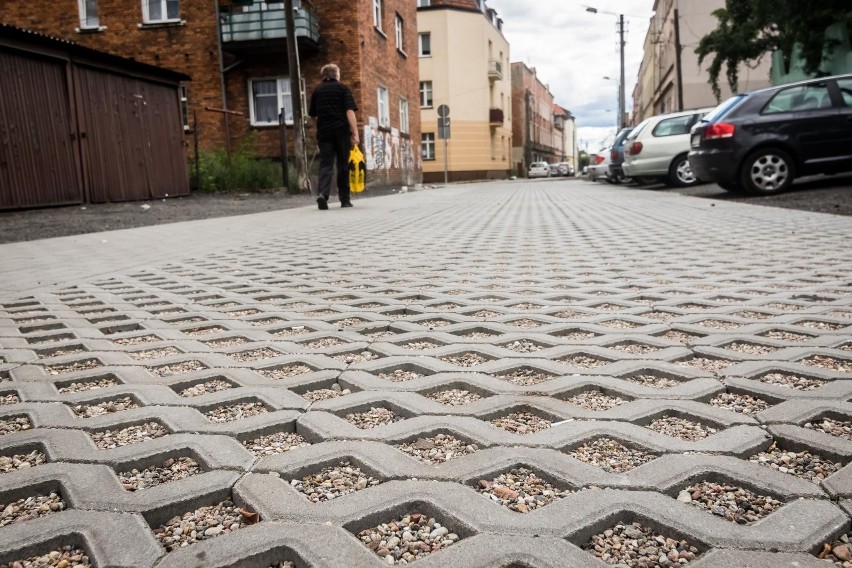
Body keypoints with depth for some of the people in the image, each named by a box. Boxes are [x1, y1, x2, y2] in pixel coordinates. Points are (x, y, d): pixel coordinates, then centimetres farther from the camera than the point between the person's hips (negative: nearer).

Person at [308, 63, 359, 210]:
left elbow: (312, 115, 17)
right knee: (343, 165, 6)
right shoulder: (343, 88, 3)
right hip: (341, 131, -2)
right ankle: (344, 199, 11)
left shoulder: (317, 90, 13)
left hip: (324, 132, 2)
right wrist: (355, 133, -14)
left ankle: (323, 193, -24)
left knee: (326, 164, -1)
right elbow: (350, 112, -9)